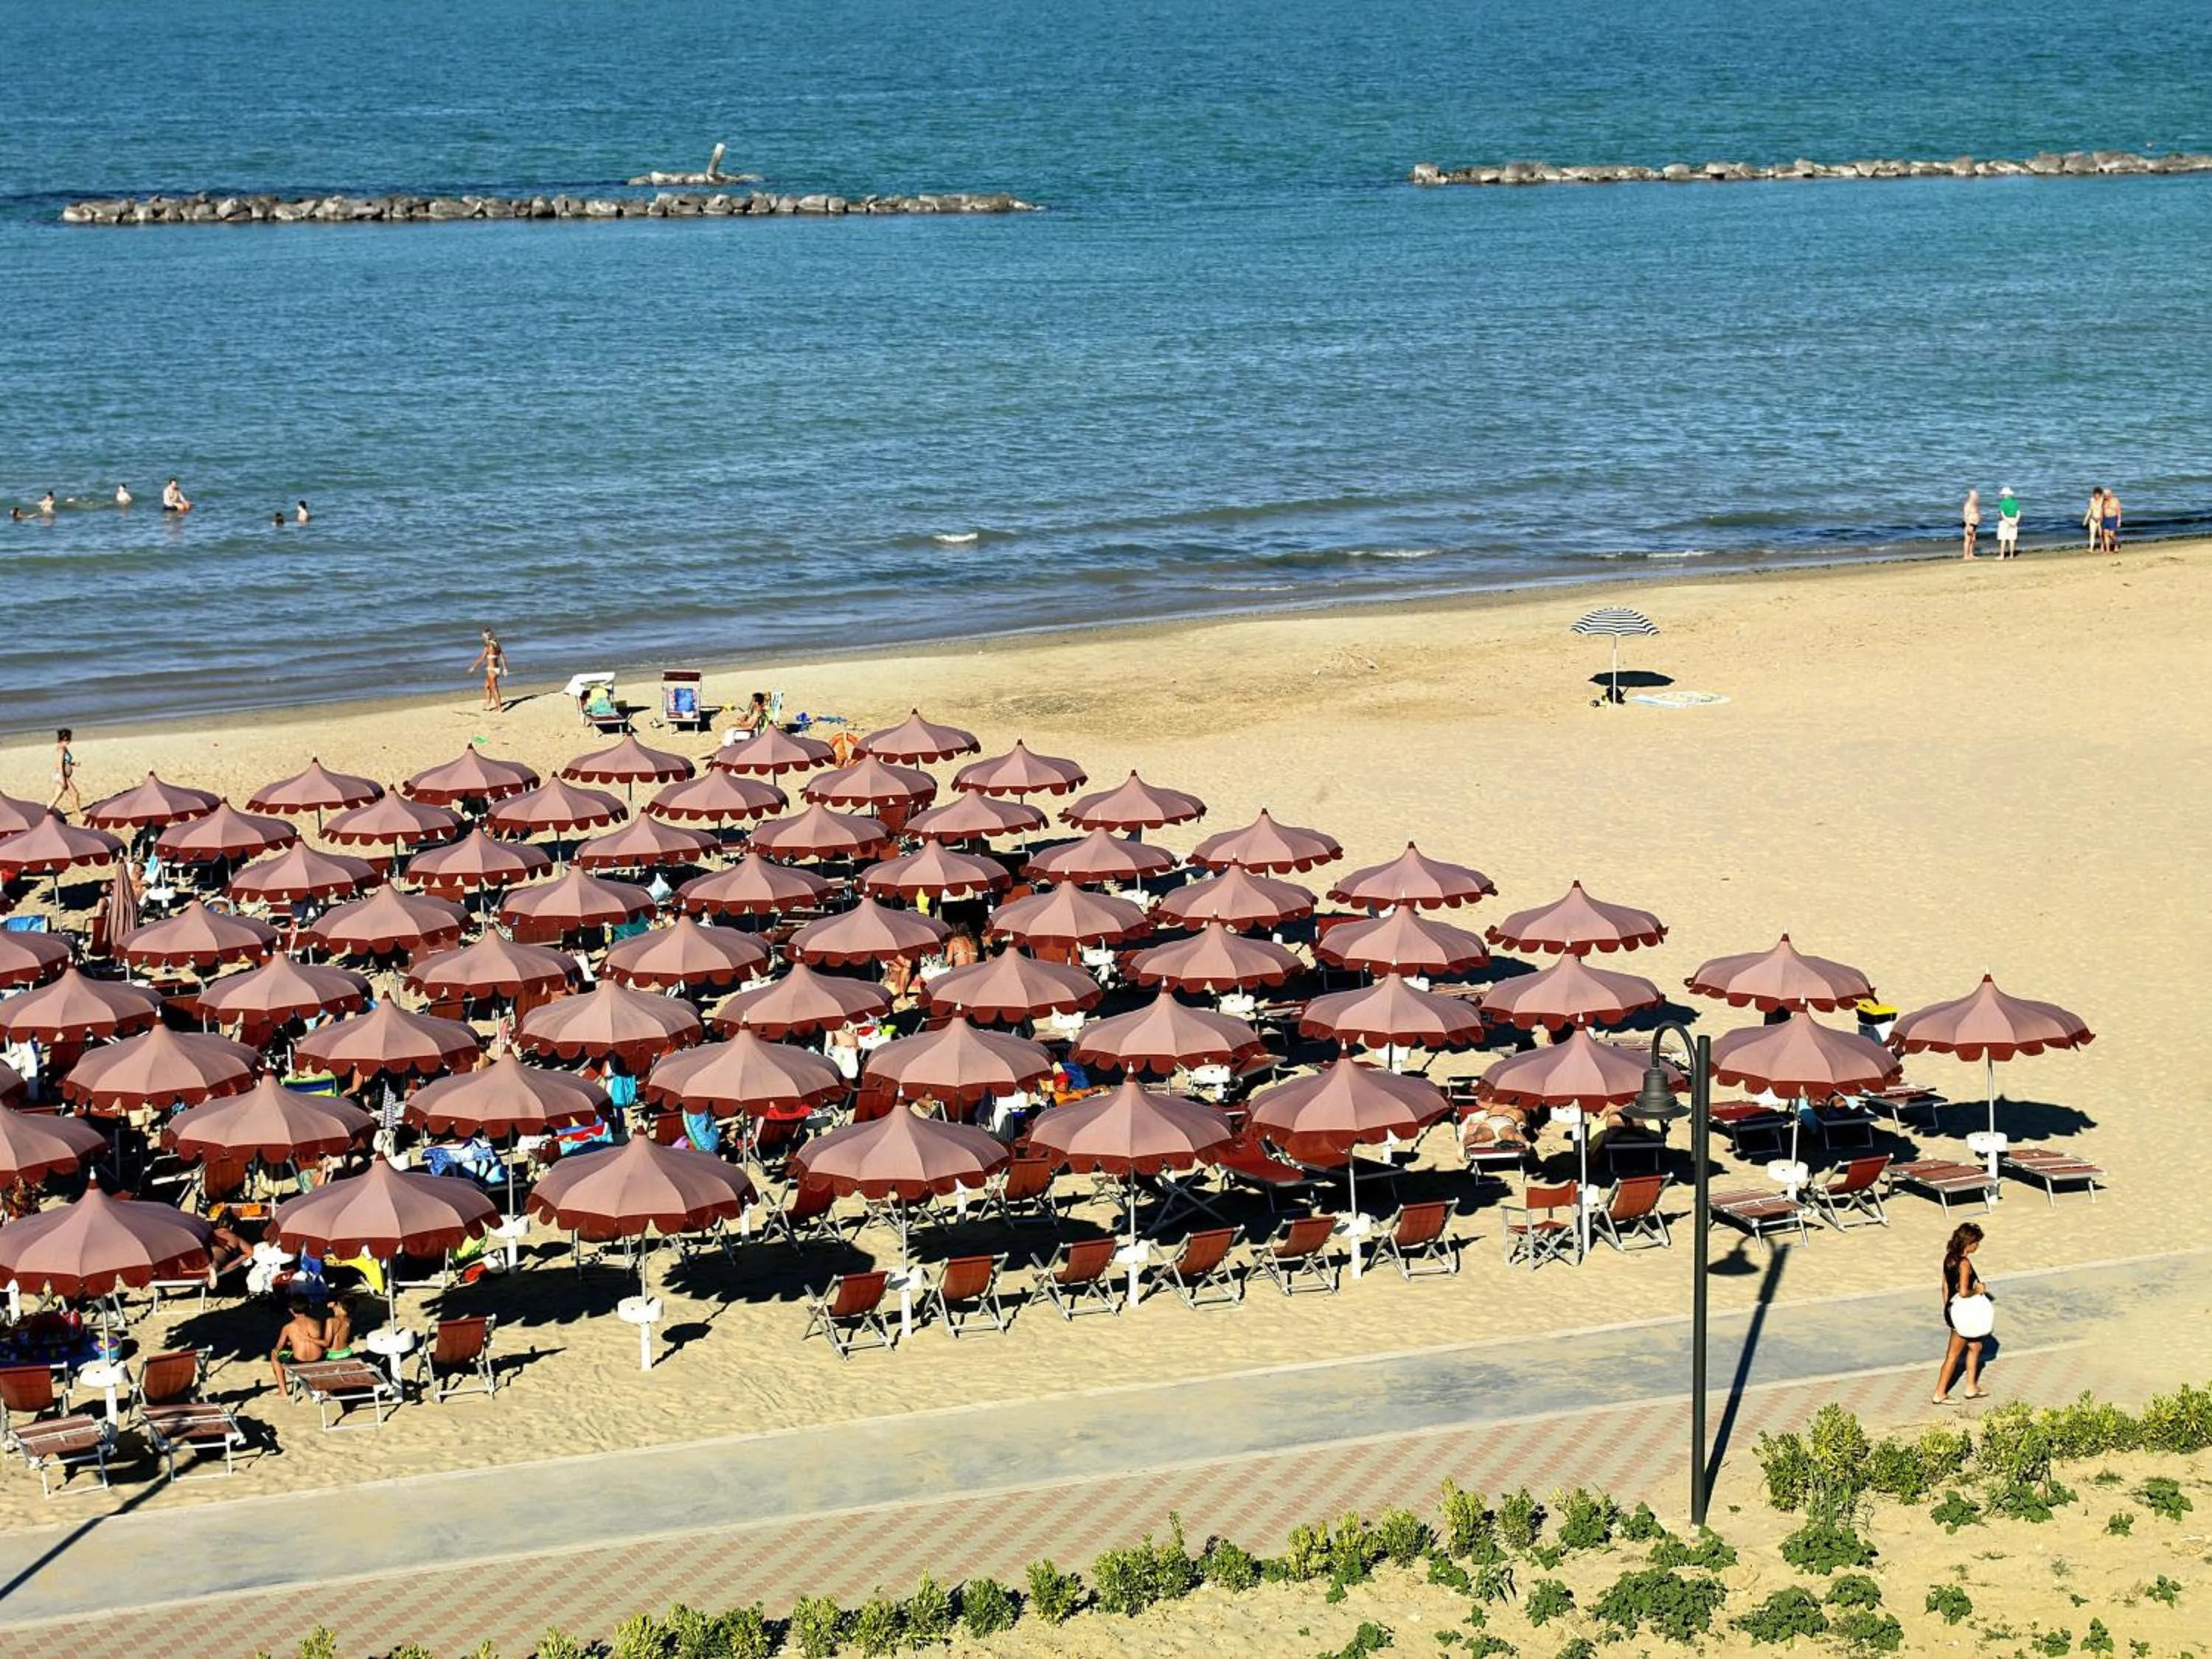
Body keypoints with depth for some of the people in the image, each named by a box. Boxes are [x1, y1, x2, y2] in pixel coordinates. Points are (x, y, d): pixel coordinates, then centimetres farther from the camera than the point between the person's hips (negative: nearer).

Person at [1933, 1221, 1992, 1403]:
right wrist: (1978, 1290, -10)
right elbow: (1963, 1292, -28)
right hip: (1964, 1311, -9)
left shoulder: (1950, 1258, 3)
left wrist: (1946, 1309, 18)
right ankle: (1940, 1394, 10)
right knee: (1953, 1354, 2)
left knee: (1975, 1346, 23)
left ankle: (1972, 1388, 32)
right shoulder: (1964, 1263, -23)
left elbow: (1946, 1287, 11)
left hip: (1953, 1308, 9)